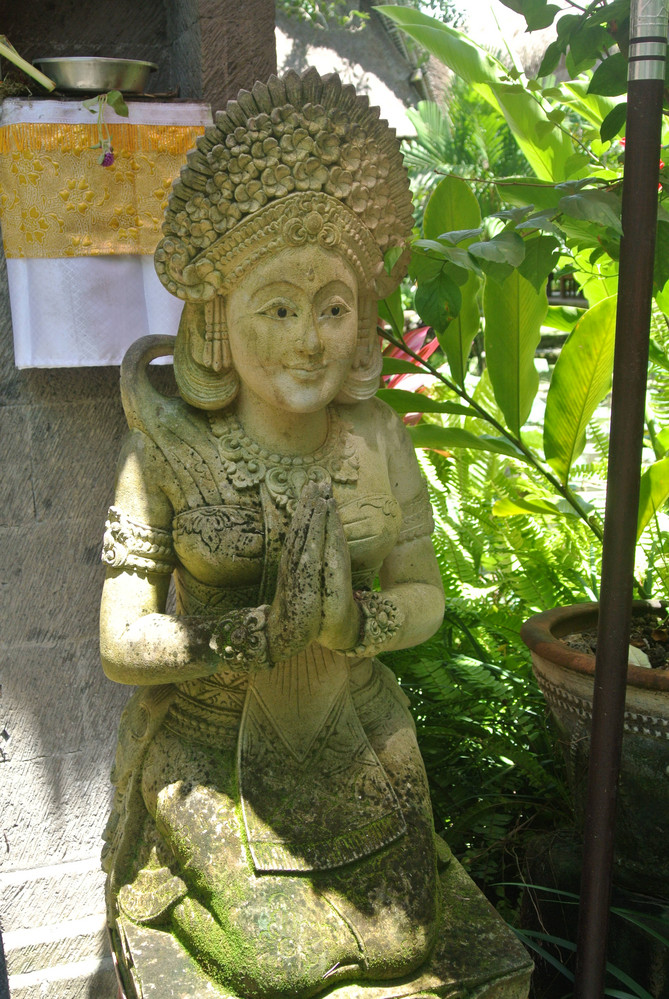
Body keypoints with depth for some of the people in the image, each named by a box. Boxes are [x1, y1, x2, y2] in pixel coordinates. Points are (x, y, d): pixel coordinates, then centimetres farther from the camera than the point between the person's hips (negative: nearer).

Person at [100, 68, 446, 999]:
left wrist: (354, 620, -24)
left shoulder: (379, 438, -8)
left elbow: (425, 596, -2)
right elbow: (122, 643, -14)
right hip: (210, 761, -2)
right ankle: (196, 889, 27)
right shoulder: (166, 452, -16)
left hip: (353, 750, 3)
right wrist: (261, 632, -29)